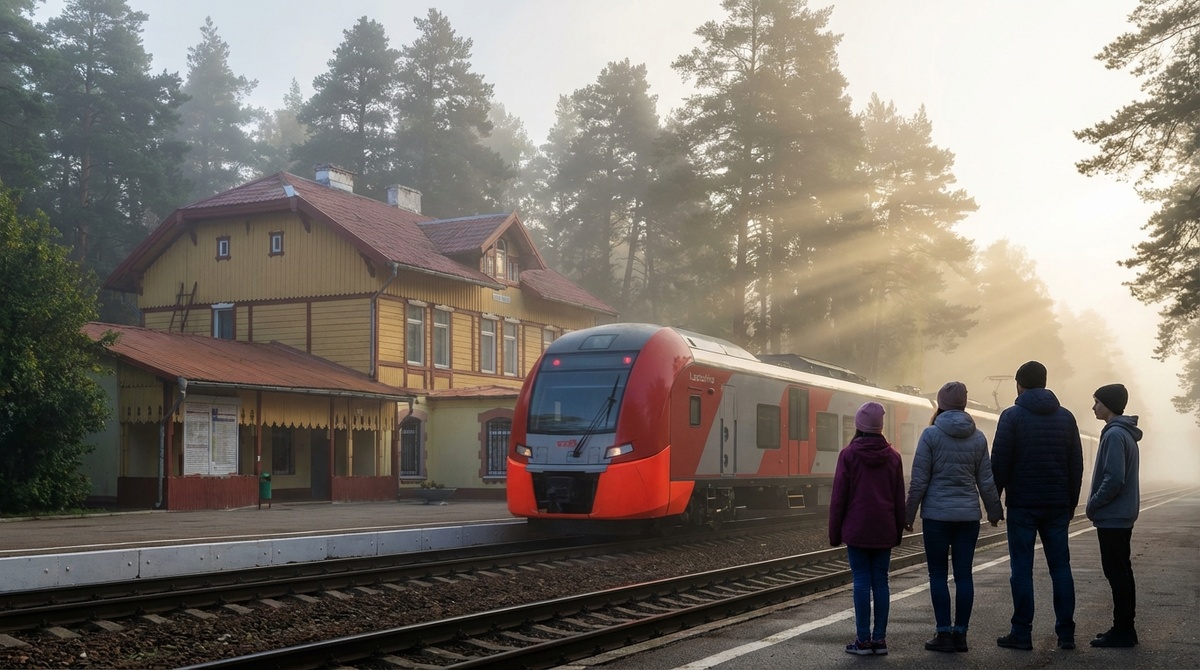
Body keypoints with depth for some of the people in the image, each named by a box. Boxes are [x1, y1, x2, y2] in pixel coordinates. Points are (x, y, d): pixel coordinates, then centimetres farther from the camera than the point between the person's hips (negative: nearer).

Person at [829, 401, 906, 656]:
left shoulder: (848, 454, -5)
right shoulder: (893, 456, 5)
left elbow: (839, 497, -4)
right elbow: (899, 498, 8)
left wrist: (835, 532, 2)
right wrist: (898, 531, 15)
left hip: (857, 530, -3)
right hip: (884, 531, 3)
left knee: (862, 581, -1)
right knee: (880, 581, 6)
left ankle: (863, 640, -1)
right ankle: (879, 638, 6)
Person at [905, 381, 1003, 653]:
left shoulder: (931, 434, -7)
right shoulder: (978, 437, 4)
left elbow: (919, 480, -7)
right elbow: (986, 481, 8)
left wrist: (909, 514, 1)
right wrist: (994, 511, 21)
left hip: (937, 515, -3)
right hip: (968, 515, 3)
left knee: (938, 574, 4)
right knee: (964, 574, 7)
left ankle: (944, 633, 2)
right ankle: (960, 634, 10)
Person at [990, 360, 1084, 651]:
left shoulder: (1012, 417, -5)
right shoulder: (1066, 417, 9)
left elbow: (999, 463, -9)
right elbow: (1076, 465, 10)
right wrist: (1071, 503, 16)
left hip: (1022, 505, -4)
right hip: (1057, 506, 4)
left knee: (1022, 569, 0)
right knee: (1060, 567, 8)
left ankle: (1022, 633, 1)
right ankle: (1066, 633, 7)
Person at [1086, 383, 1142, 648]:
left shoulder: (1114, 434, -17)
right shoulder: (1126, 434, 14)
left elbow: (1114, 479, -23)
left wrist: (1093, 505, -12)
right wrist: (1097, 505, 14)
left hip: (1112, 517, -10)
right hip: (1123, 516, 10)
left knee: (1116, 572, -5)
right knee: (1121, 571, 12)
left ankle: (1122, 631, -2)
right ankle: (1124, 628, 18)